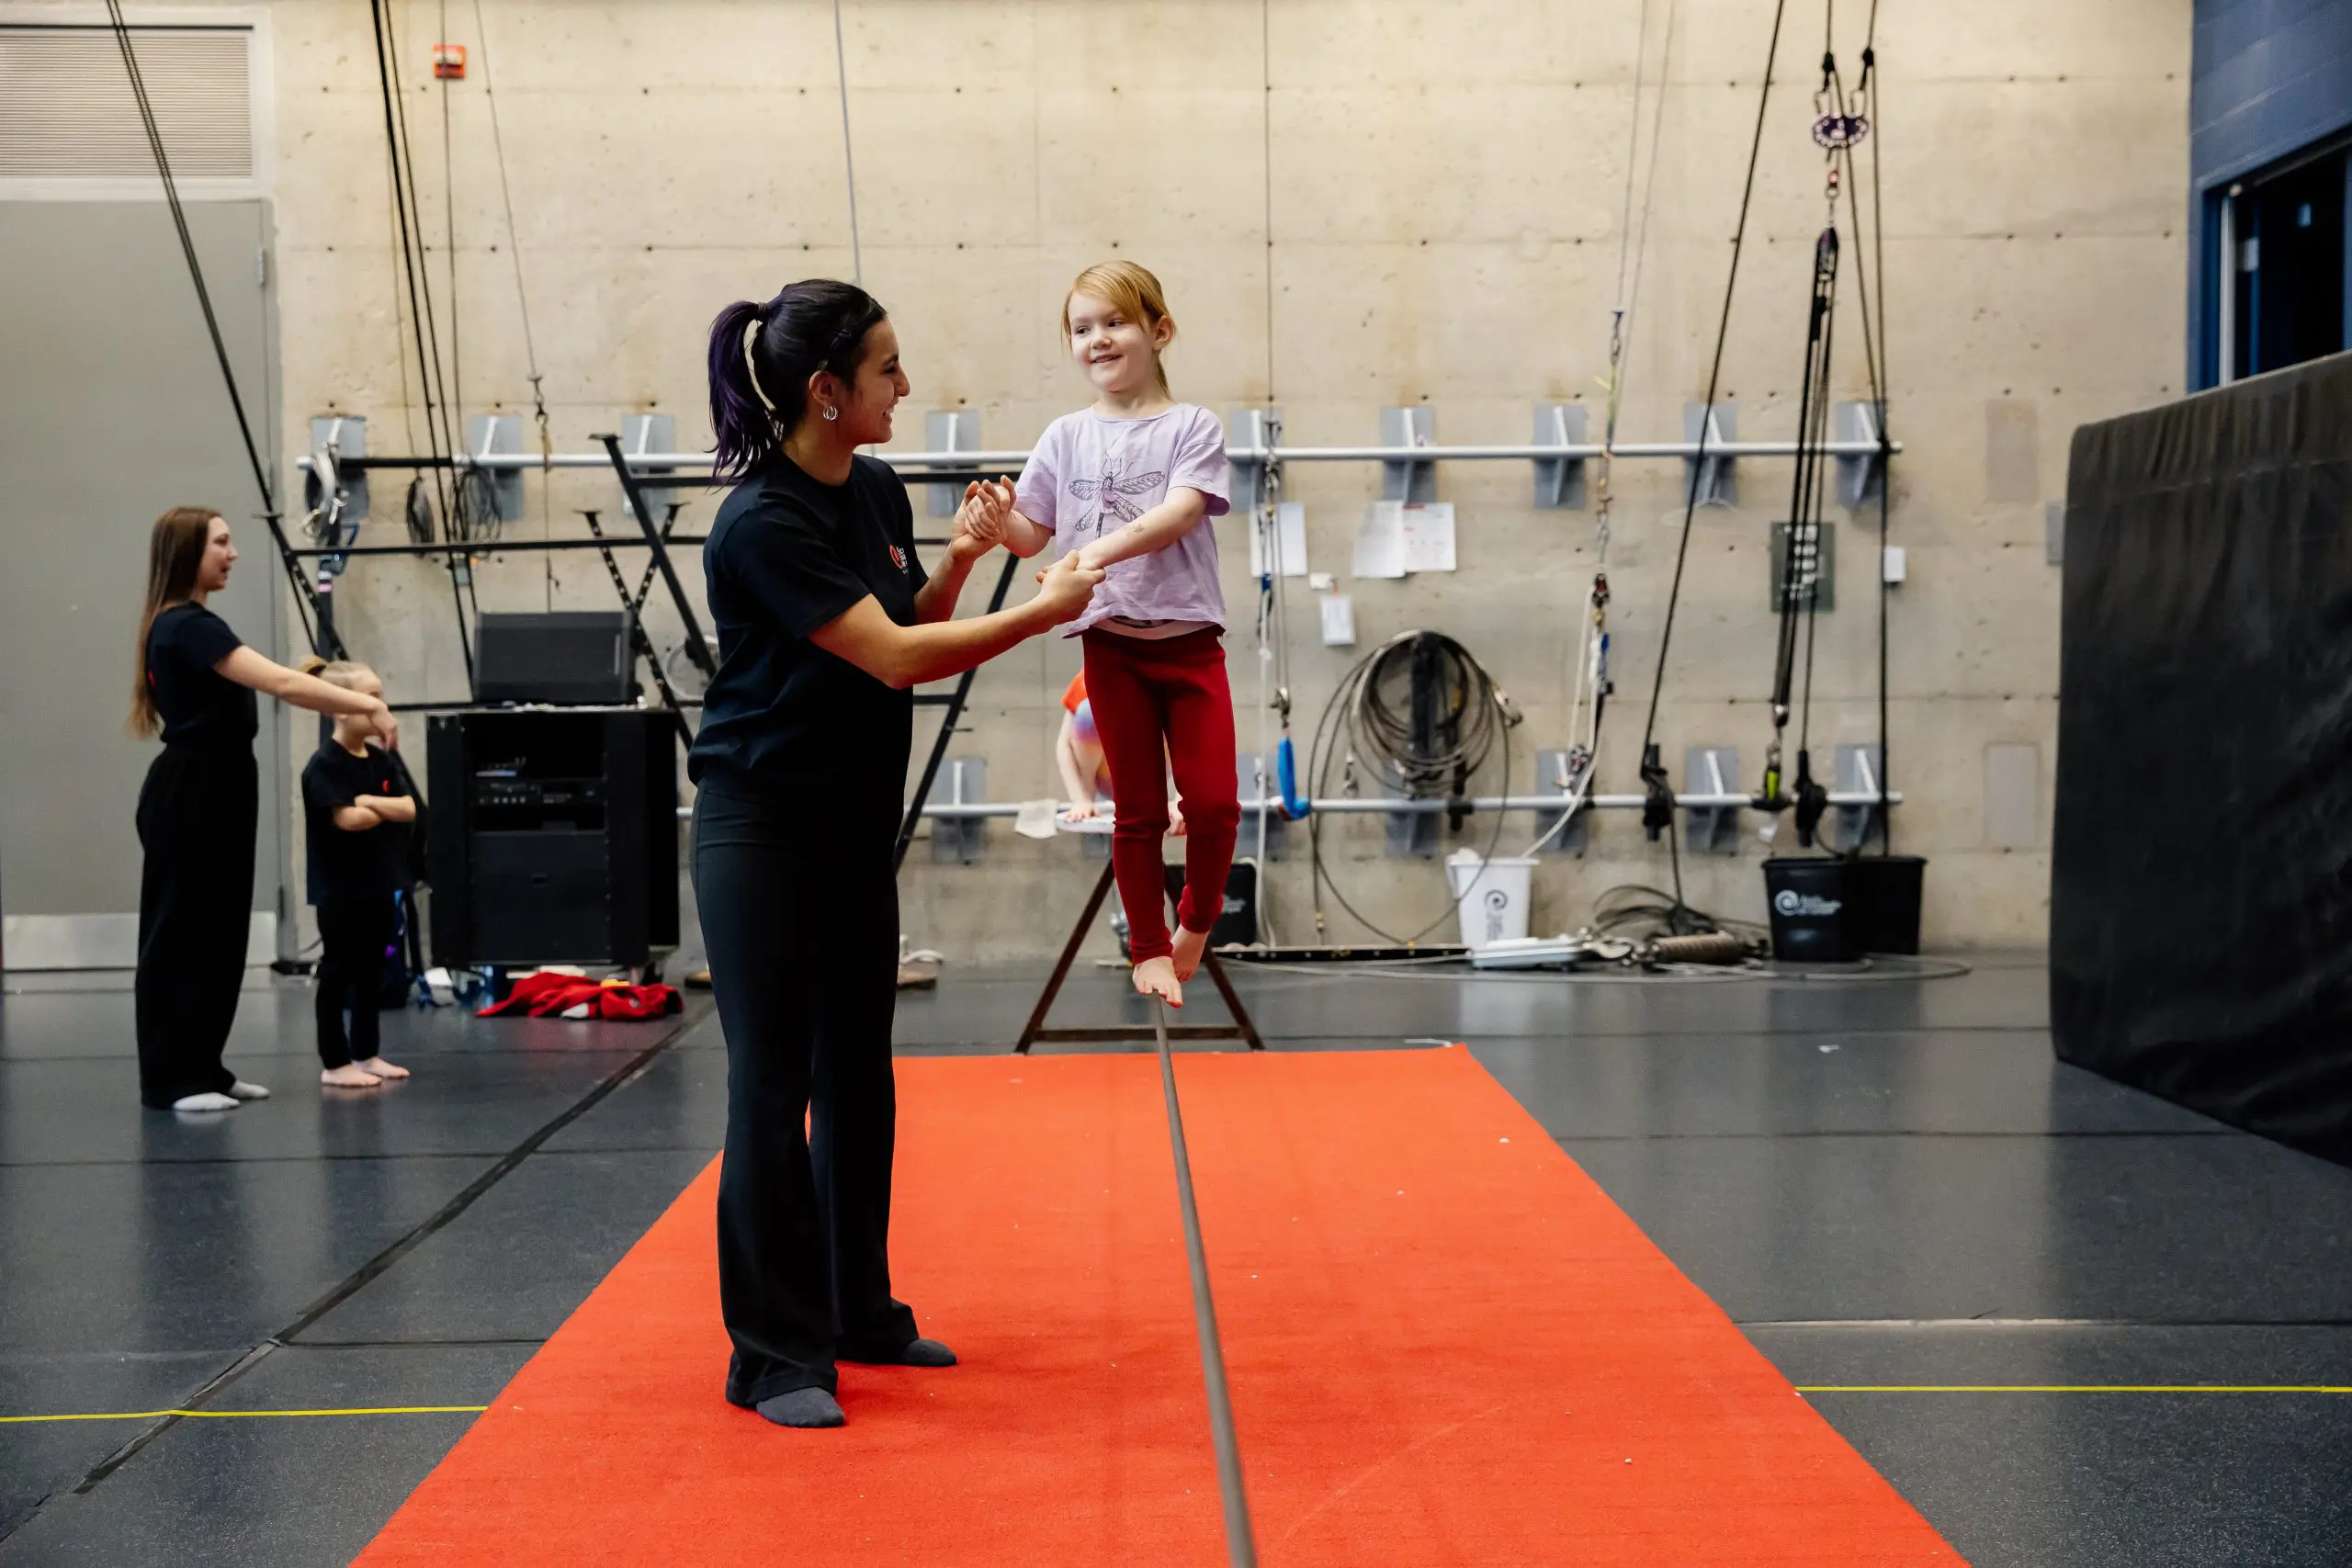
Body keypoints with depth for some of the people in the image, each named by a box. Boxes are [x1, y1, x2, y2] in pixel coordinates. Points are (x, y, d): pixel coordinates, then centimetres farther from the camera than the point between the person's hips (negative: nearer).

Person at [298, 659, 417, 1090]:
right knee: (336, 975, 0)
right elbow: (348, 818, -23)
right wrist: (388, 811, -7)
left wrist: (368, 801, -15)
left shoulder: (382, 762, 9)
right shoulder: (325, 765, -13)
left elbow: (409, 809, -2)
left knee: (372, 974, 14)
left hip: (379, 888, 7)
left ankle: (367, 1054, 24)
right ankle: (334, 1064, 6)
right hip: (341, 892, -7)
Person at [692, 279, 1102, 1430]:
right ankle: (772, 1354, 8)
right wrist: (1043, 610, -16)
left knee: (857, 1078, 15)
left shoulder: (878, 492, 6)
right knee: (773, 1087, -2)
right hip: (762, 830, -8)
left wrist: (952, 566, -4)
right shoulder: (761, 523, -20)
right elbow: (893, 657, -23)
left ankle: (858, 1312, 29)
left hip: (857, 828, 8)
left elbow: (910, 637, 13)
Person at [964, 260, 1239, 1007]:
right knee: (1137, 812, 9)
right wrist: (1000, 522, -17)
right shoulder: (1066, 438, 5)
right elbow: (1033, 535, 6)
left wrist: (1103, 549, -32)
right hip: (1111, 643, 2)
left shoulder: (1192, 427, -2)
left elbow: (1180, 513, -18)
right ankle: (1148, 948, 23)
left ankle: (1196, 921, 22)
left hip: (1188, 638, -1)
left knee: (1212, 801, -5)